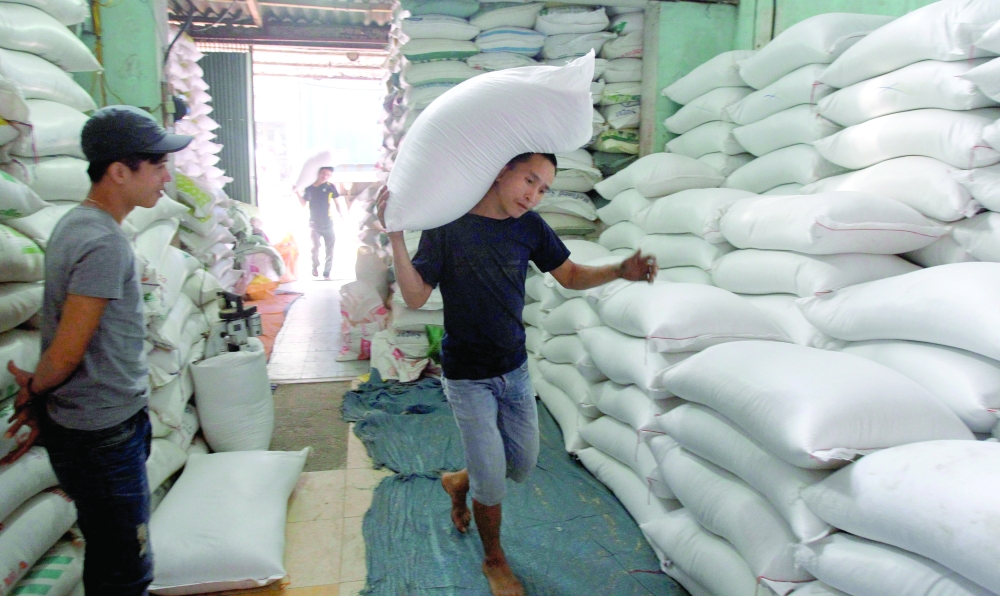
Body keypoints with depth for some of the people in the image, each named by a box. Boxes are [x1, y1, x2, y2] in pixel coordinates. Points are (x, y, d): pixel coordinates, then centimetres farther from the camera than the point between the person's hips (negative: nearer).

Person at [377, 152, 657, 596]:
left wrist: (620, 271, -13)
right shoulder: (447, 224, -16)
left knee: (522, 465, 16)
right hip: (468, 377, -5)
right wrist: (396, 236, -30)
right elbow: (415, 297, -17)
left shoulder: (530, 227, -3)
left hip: (515, 370, 5)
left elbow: (571, 276, 4)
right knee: (492, 481, 4)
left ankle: (459, 482, 47)